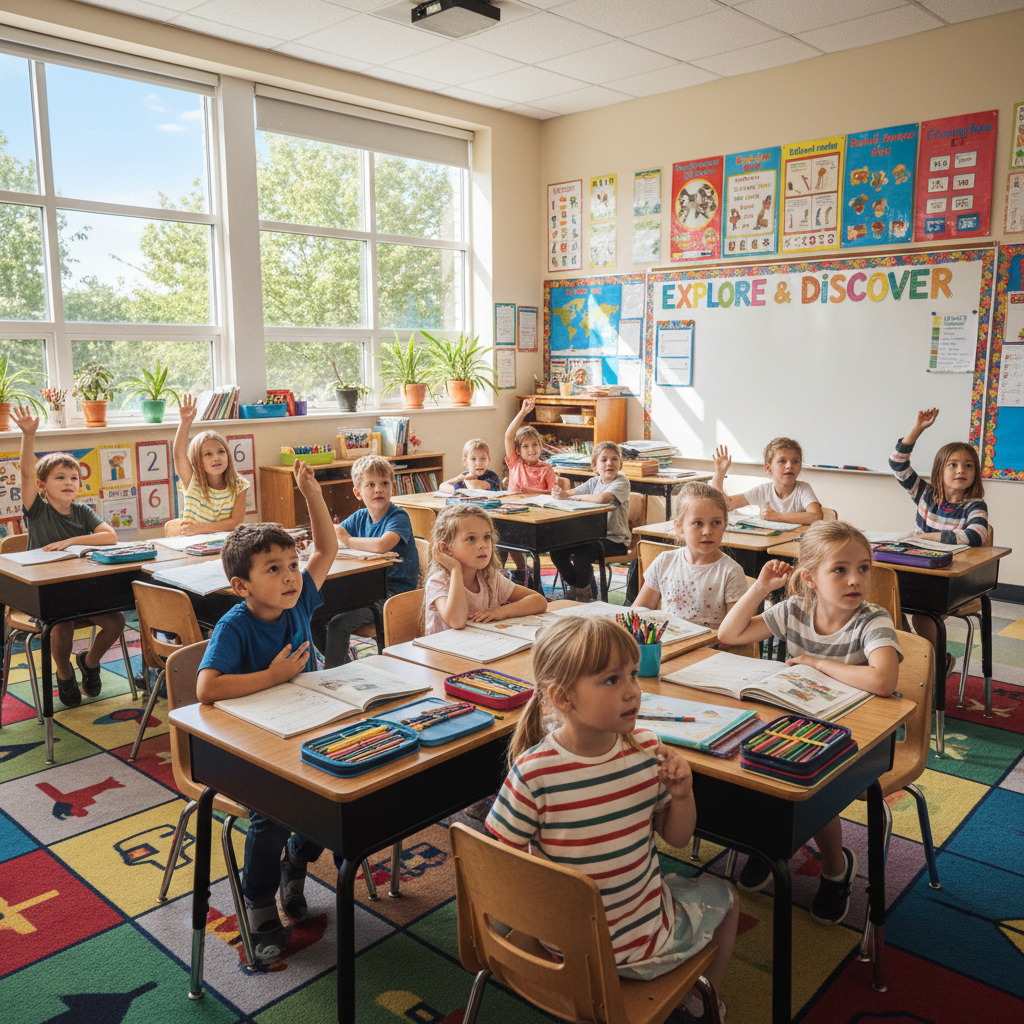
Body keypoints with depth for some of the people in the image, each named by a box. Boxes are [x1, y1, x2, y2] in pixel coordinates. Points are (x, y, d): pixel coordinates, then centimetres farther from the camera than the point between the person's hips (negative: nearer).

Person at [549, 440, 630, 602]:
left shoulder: (622, 482, -11)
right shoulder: (594, 481, 12)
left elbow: (602, 498, -30)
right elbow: (573, 492, 7)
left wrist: (577, 497, -16)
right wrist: (561, 493, -19)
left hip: (615, 540, -7)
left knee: (582, 555, -30)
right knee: (557, 551, -8)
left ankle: (584, 593, -1)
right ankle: (574, 585, 16)